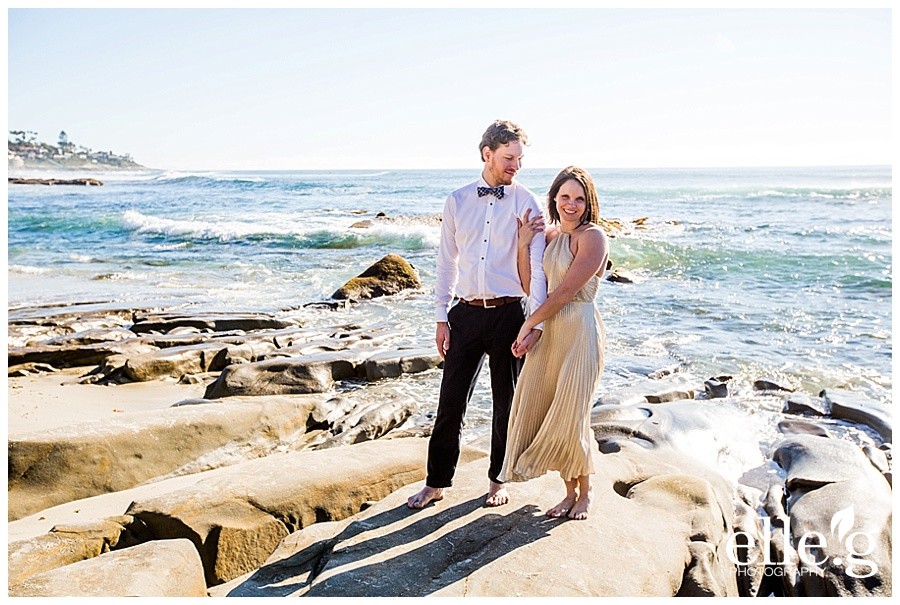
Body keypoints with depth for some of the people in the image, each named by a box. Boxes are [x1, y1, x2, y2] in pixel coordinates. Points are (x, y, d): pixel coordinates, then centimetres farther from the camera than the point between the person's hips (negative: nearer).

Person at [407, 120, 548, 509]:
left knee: (506, 402, 10)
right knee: (451, 402, 6)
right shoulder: (457, 201, 6)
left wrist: (536, 323, -15)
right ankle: (436, 483, 22)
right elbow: (446, 262, 8)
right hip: (466, 314, 2)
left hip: (508, 313, -1)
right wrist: (441, 319, 4)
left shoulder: (526, 203, -1)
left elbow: (537, 267, -7)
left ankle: (497, 481, 29)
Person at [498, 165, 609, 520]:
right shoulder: (549, 236, 12)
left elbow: (565, 292, -16)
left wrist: (528, 325, -9)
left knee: (571, 416, -1)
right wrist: (523, 246, -3)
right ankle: (570, 491, 25)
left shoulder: (592, 237, -11)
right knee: (536, 410, 8)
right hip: (549, 332, 8)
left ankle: (584, 493, 24)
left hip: (580, 331, -7)